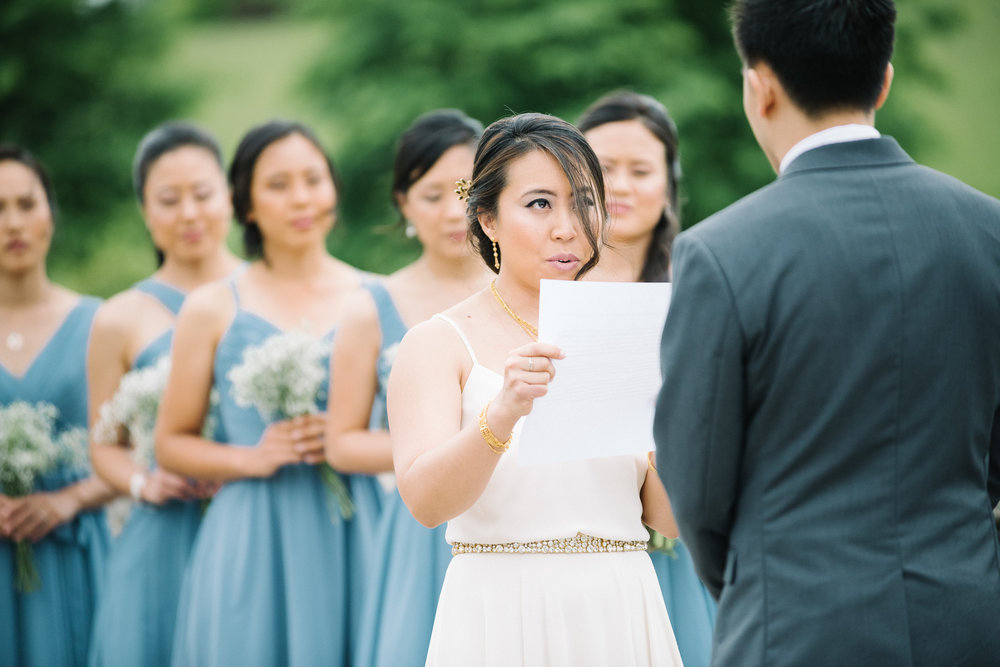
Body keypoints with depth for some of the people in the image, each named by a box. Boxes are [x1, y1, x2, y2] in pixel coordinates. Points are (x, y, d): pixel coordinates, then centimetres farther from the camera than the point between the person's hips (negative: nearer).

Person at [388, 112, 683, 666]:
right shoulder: (437, 344, -1)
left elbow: (667, 516, 3)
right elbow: (425, 501, -17)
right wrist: (503, 414, -33)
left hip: (620, 619, 3)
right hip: (501, 620, -3)